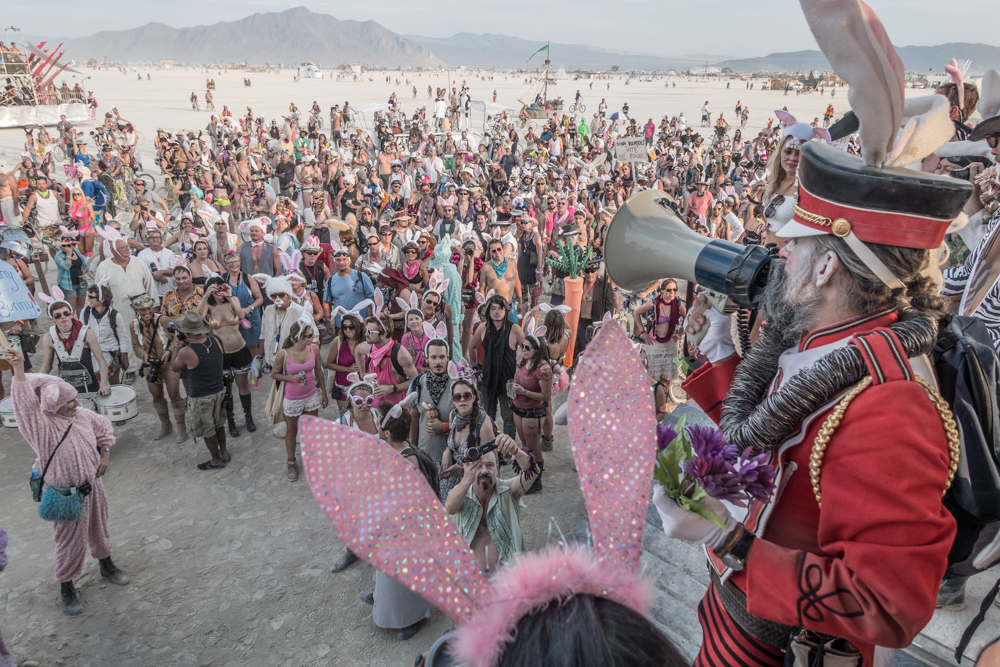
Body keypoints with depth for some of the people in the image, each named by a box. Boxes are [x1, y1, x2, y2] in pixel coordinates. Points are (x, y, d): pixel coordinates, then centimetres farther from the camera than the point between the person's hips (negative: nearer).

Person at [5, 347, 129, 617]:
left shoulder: (82, 415, -7)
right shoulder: (42, 428, -25)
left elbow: (103, 426, 13)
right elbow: (26, 403, -43)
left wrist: (105, 454, 5)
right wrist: (18, 370, -54)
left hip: (92, 485, 6)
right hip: (66, 495, -6)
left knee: (99, 528, 24)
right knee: (71, 541, 8)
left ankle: (106, 564, 48)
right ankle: (66, 585, 31)